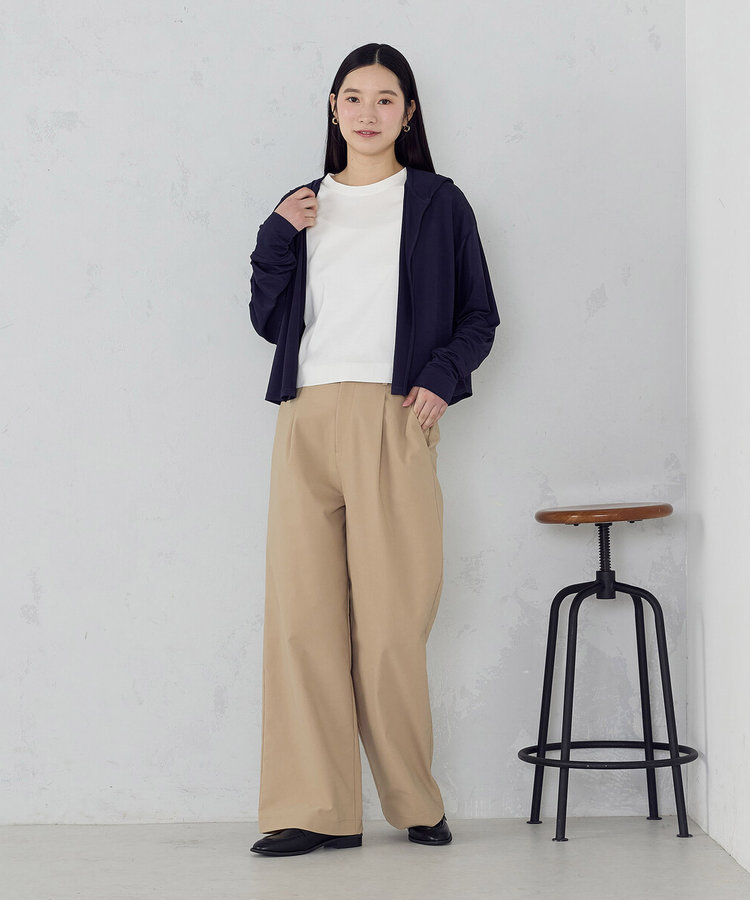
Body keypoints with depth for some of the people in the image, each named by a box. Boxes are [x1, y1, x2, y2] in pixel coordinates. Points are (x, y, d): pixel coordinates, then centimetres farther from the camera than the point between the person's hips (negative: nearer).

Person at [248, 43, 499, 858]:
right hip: (307, 419, 3)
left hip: (393, 421, -3)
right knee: (301, 613, -4)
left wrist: (443, 378, -7)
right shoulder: (304, 206, 20)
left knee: (392, 619, -5)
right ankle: (317, 811, -1)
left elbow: (479, 315, 10)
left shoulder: (437, 203, 11)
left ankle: (414, 804, 8)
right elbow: (269, 320, 16)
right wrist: (279, 235, 3)